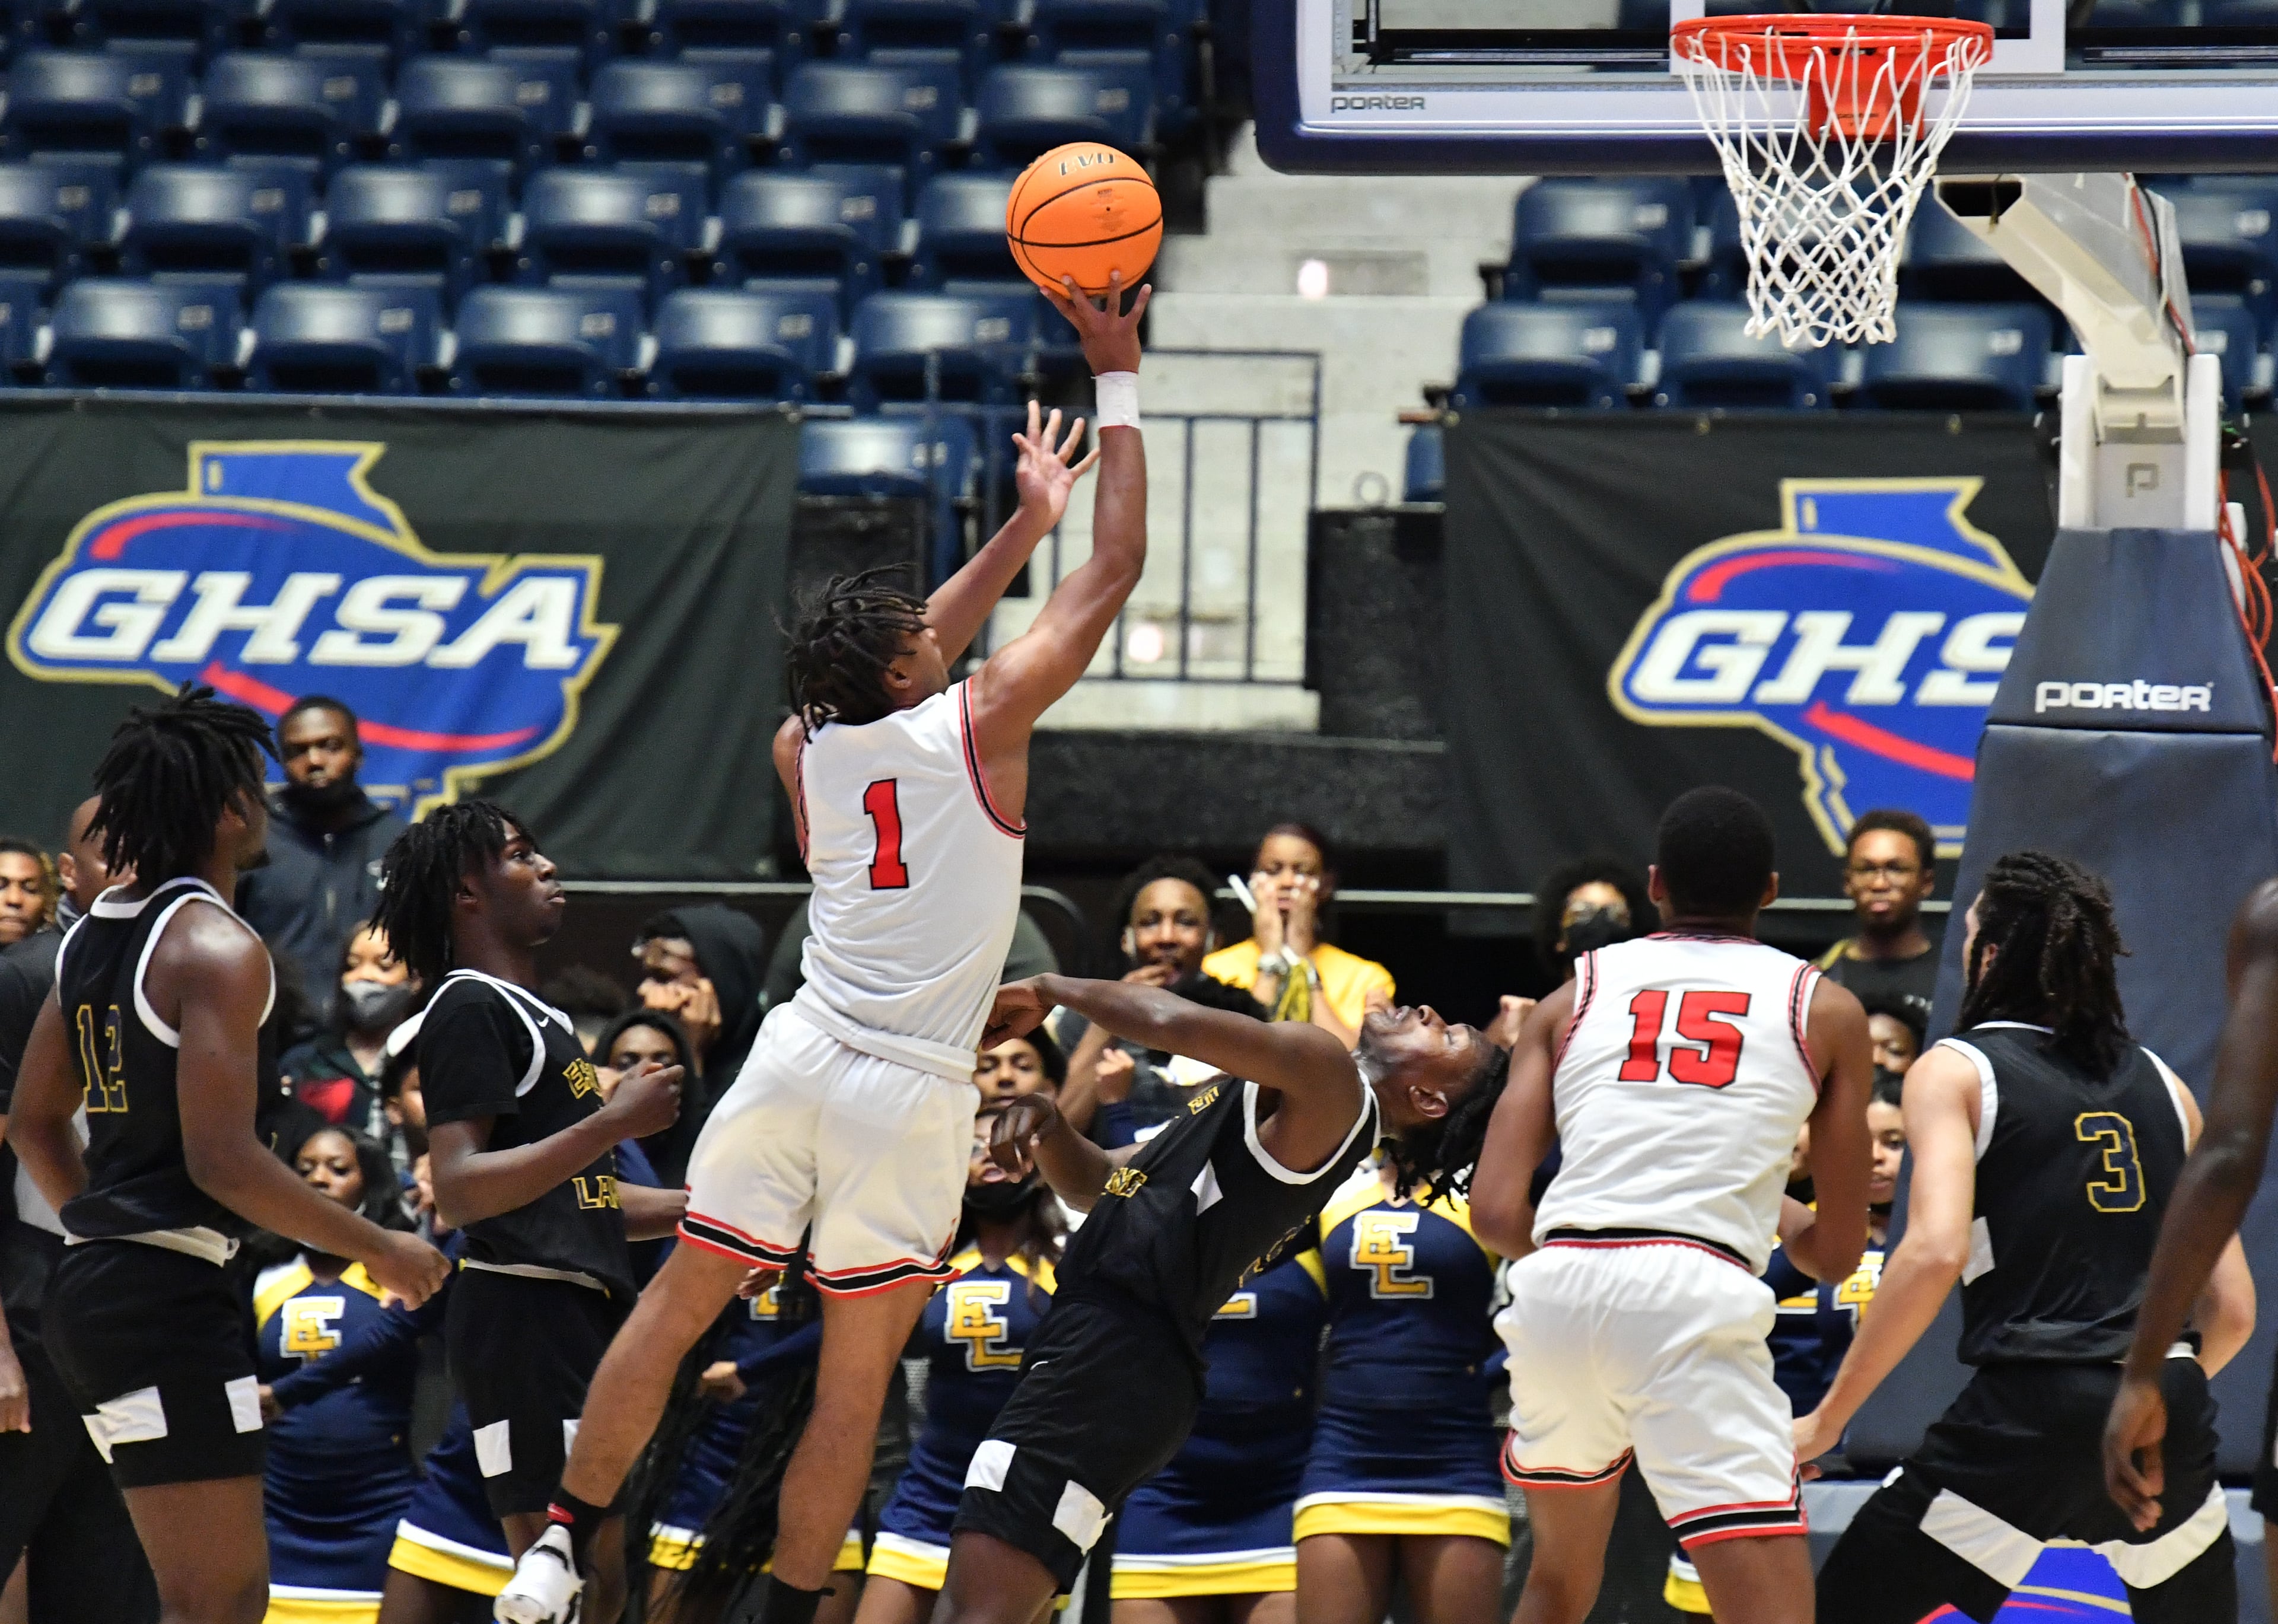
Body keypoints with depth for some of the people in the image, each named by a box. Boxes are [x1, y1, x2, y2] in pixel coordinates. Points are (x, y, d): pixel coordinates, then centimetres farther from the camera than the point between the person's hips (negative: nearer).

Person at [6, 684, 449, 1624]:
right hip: (169, 1294, -10)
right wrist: (379, 1249, -11)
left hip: (93, 1286, 10)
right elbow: (222, 1158, -20)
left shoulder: (92, 937, 13)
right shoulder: (217, 948, -14)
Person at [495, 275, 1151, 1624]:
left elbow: (899, 657, 28)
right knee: (855, 1383, 4)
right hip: (912, 1096, -4)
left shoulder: (804, 748, 8)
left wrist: (1026, 521, 35)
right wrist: (1120, 381, 5)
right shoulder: (980, 727, -6)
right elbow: (1117, 571, -1)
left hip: (803, 1057, 4)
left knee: (677, 1308, 14)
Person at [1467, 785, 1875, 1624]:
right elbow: (1838, 1252, 16)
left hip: (1555, 1285, 4)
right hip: (1695, 1300, -3)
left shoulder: (1573, 996, 19)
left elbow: (1496, 1215, 10)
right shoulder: (1824, 1010, 15)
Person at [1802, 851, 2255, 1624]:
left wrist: (1829, 1417, -8)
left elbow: (1935, 1251, -13)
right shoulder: (2162, 1084, 16)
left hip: (2026, 1414, -4)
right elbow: (2233, 1307, 13)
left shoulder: (1954, 1070, 4)